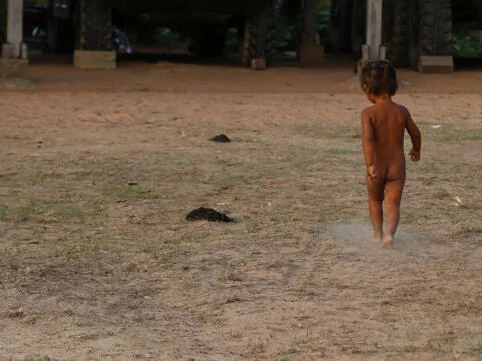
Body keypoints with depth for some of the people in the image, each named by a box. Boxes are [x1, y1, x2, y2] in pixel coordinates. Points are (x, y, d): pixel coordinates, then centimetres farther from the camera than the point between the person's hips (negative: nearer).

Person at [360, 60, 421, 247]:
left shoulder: (368, 113, -12)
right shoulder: (402, 111, -2)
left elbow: (367, 138, -26)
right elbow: (415, 134, 11)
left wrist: (370, 165, -31)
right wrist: (416, 150, 32)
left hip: (376, 168, -1)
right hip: (397, 167, 1)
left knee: (375, 201, 23)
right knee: (393, 204, 1)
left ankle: (378, 234, 25)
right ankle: (389, 233, -23)